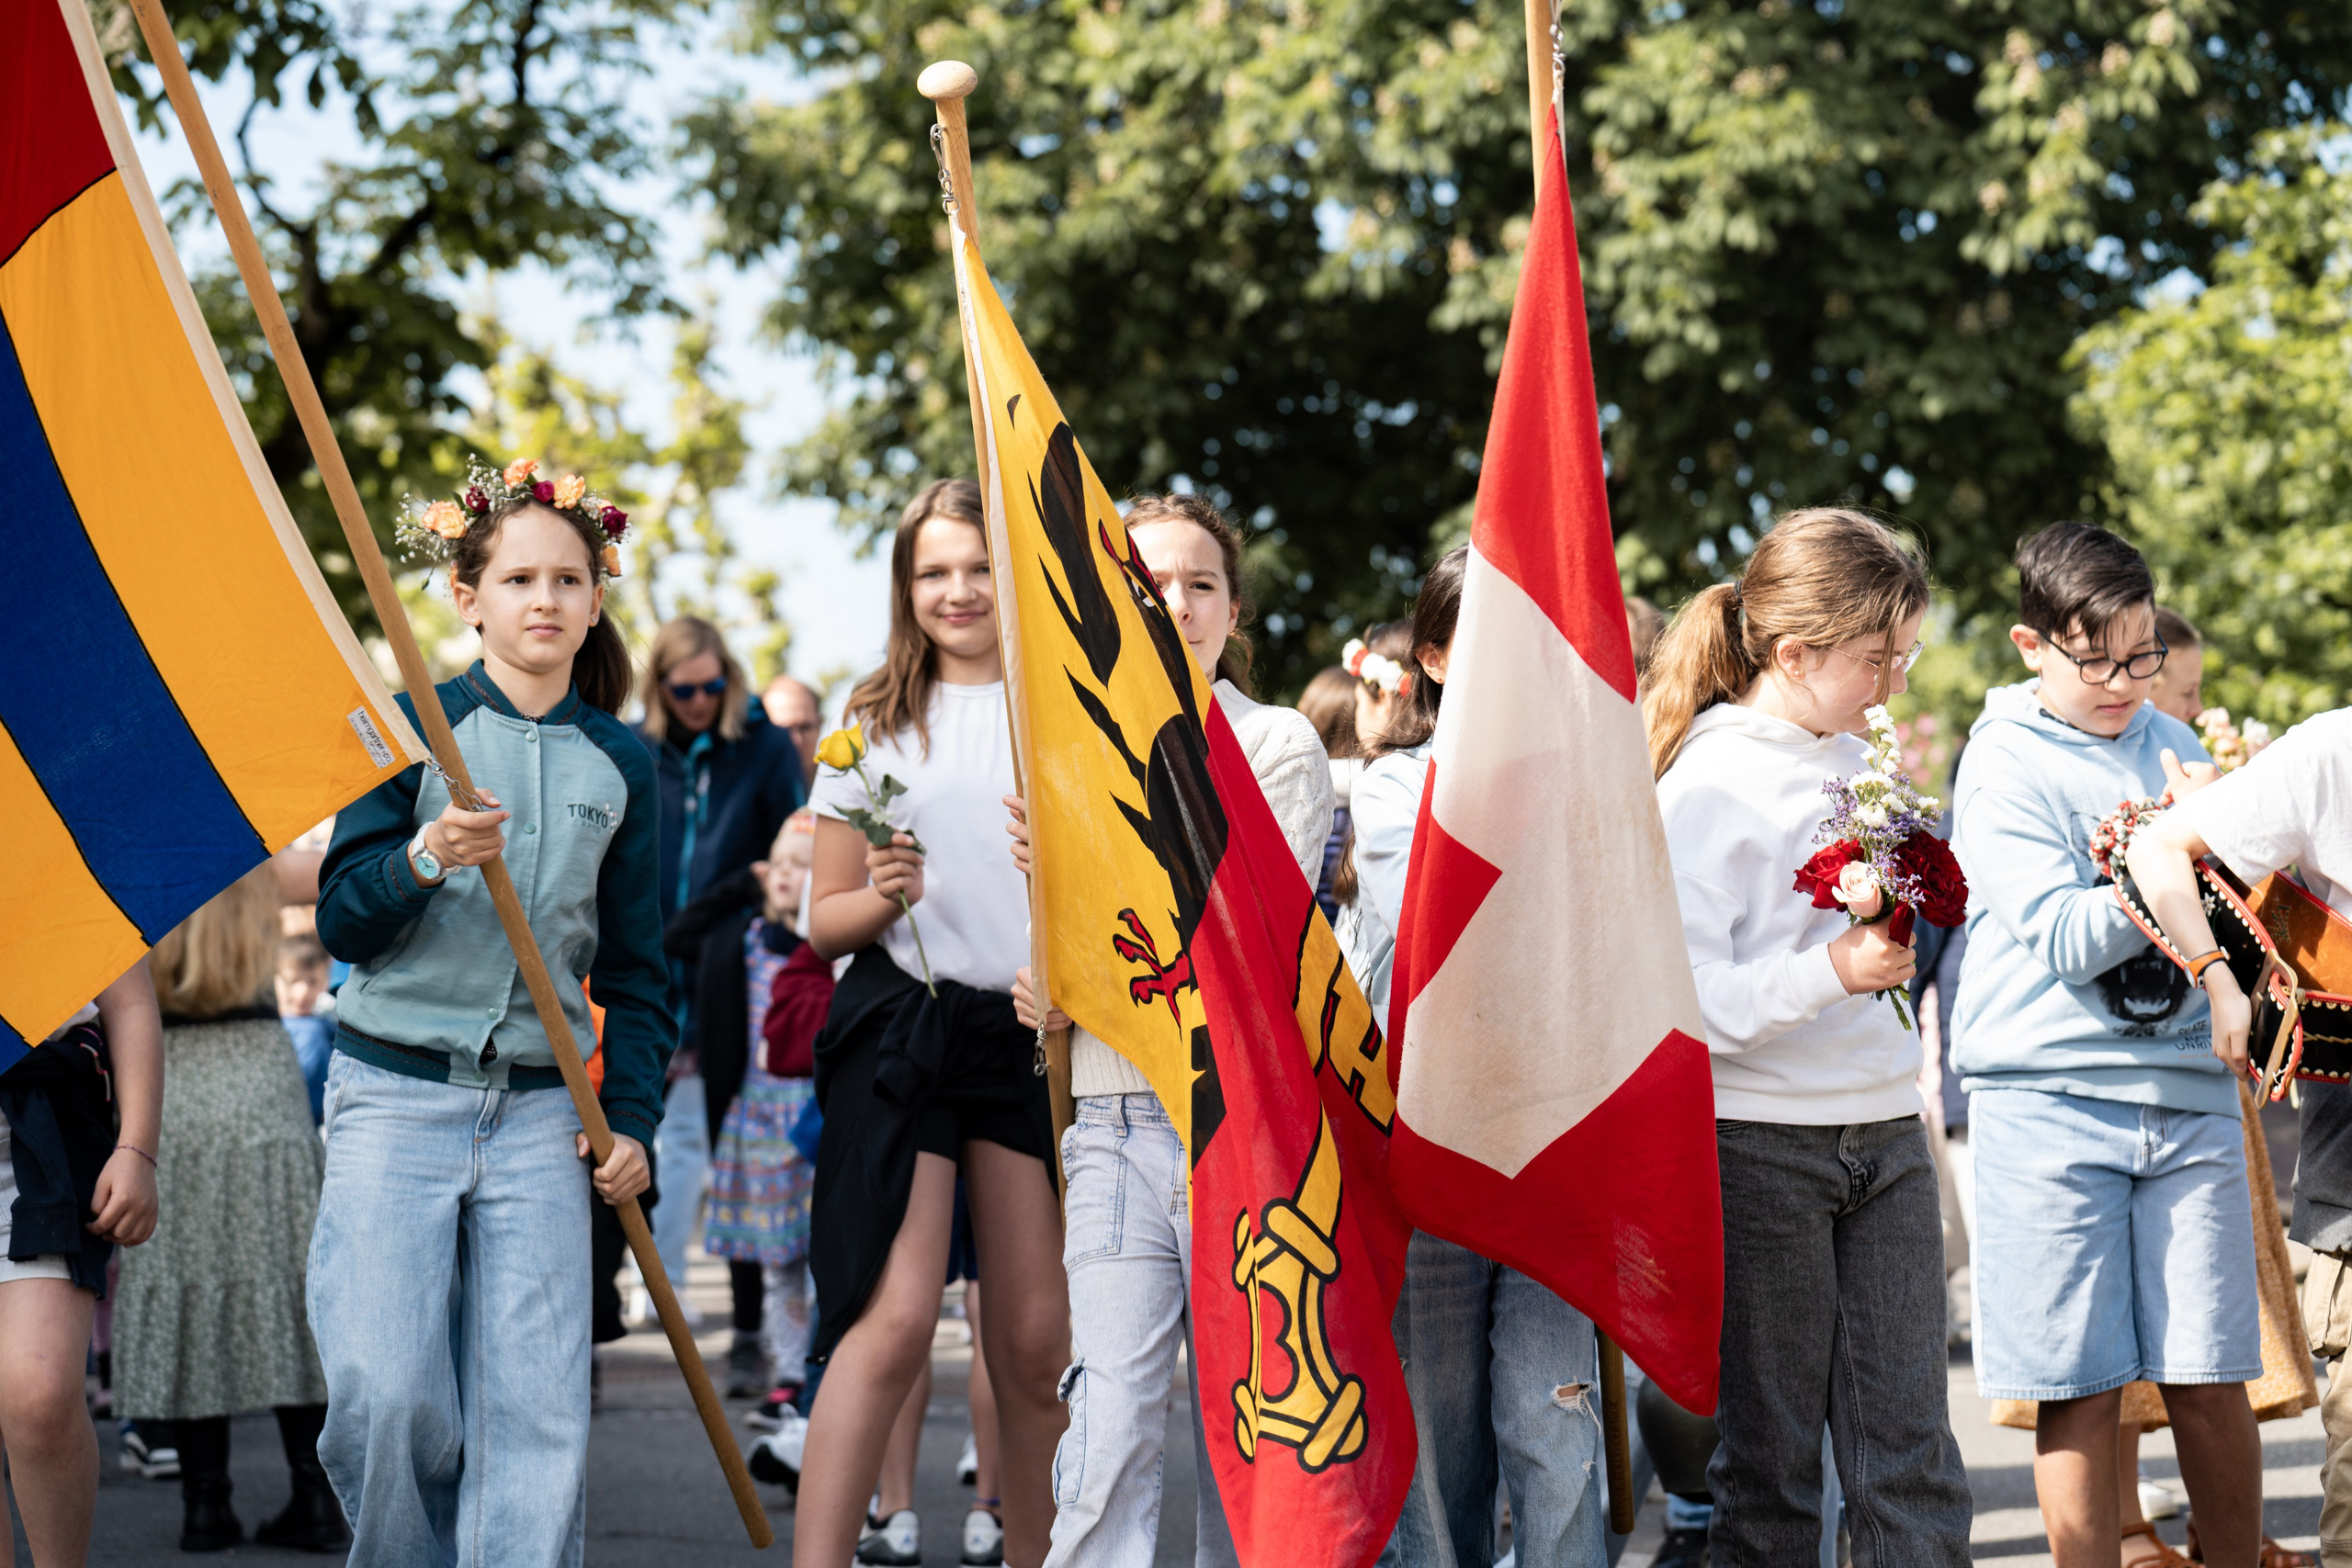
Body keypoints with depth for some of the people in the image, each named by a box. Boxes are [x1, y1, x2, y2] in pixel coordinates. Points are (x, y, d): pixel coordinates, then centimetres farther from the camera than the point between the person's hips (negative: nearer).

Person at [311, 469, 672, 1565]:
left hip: (540, 1114, 2)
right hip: (395, 1096, -2)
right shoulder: (414, 729, 1)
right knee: (384, 1395, -11)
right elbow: (340, 921, -2)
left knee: (537, 1414, -4)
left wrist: (632, 1119, 5)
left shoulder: (620, 765, 10)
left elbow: (633, 969, 15)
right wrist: (423, 860, -21)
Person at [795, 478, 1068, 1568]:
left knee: (1038, 1340, 0)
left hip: (1034, 1030, 2)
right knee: (893, 1321, -17)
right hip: (902, 1028, -2)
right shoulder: (873, 723, 10)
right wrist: (882, 896, -10)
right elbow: (825, 921, 11)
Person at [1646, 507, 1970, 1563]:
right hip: (1760, 1146, -6)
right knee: (1771, 1460, 0)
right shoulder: (1706, 785, -9)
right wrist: (1830, 970, -28)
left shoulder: (1852, 760, 14)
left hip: (1883, 1127, 6)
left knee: (1911, 1456, 3)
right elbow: (1685, 1000, -19)